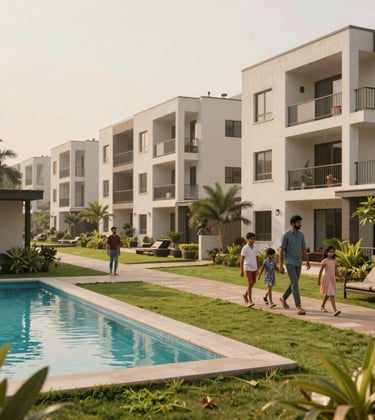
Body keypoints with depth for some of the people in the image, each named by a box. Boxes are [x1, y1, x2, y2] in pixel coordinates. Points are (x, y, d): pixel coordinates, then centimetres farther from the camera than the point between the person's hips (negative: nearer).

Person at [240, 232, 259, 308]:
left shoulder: (255, 248, 7)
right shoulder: (245, 248, -9)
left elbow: (257, 259, 12)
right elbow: (241, 260, -9)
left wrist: (258, 269, 10)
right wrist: (241, 270, -12)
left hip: (254, 268, 6)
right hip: (248, 268, -6)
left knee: (253, 283, 14)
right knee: (250, 284, -13)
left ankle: (245, 295, 38)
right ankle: (250, 301, -12)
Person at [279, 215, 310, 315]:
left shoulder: (301, 235, 7)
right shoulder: (286, 235, -11)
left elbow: (304, 249, 13)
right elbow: (281, 251, -11)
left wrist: (307, 261, 8)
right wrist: (280, 266, -14)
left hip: (298, 263, 7)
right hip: (290, 263, -7)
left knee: (294, 284, 15)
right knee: (295, 284, -15)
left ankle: (284, 298, 40)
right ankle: (298, 307, -15)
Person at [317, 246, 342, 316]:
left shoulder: (334, 261, 7)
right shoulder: (325, 261, -9)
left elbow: (336, 271, 10)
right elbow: (321, 271, -7)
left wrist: (340, 276, -5)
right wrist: (319, 280, -7)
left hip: (333, 279, 7)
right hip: (327, 278, -7)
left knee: (327, 294, 19)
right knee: (331, 294, -15)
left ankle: (322, 306, 38)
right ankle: (335, 310, -22)